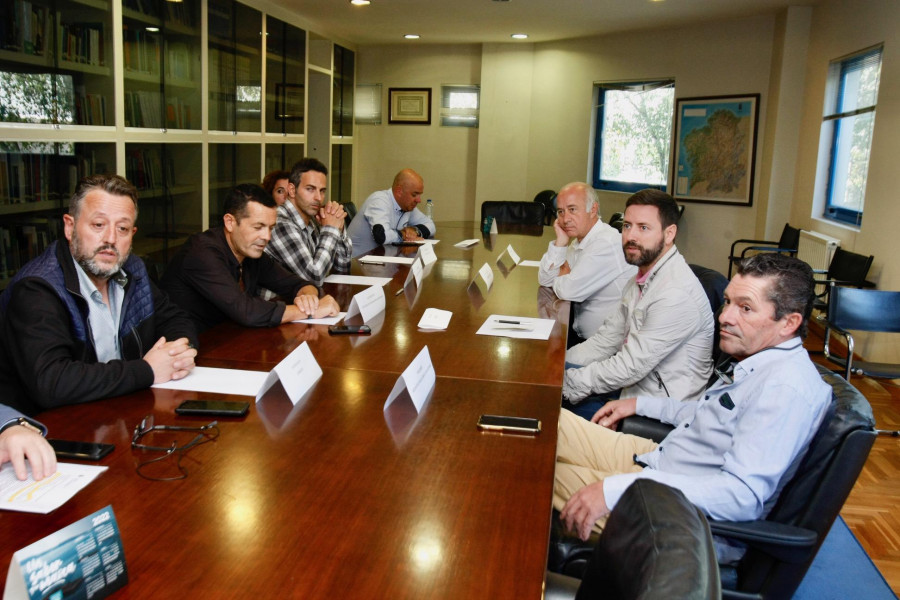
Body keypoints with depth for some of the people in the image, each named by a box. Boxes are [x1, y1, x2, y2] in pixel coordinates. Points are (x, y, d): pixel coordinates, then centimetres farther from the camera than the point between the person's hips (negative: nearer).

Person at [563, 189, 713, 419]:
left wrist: (568, 382, -18)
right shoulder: (643, 277, 8)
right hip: (635, 384, 9)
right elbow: (608, 338, 11)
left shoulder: (676, 293, -25)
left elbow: (631, 366, -25)